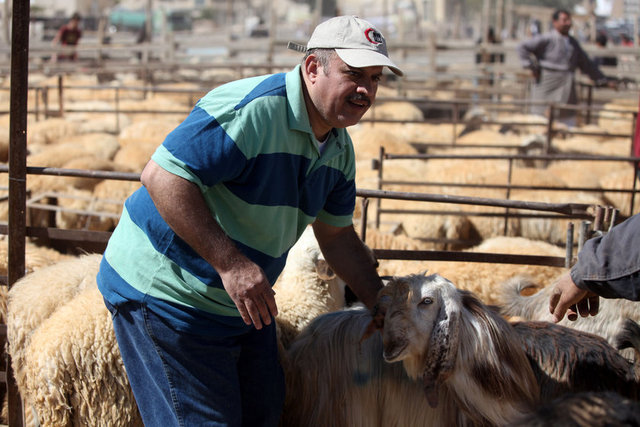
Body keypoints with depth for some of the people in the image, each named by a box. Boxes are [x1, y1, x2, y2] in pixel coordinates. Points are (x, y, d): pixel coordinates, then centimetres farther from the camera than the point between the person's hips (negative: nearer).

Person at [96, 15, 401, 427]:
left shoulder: (339, 148, 4)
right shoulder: (253, 109, -27)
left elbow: (337, 235, 16)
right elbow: (161, 176, -32)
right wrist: (230, 263, -36)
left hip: (243, 299, 9)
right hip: (166, 295, -9)